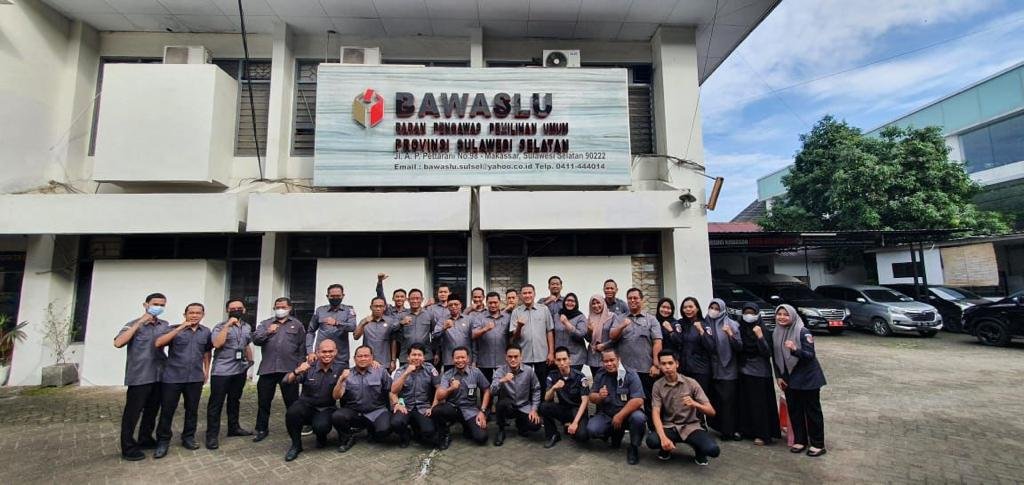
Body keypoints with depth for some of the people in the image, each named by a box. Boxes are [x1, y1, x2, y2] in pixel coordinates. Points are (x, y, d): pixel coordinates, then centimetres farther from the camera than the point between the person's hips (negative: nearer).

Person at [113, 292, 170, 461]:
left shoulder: (165, 325, 8)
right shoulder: (134, 324, -5)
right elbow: (118, 343, -21)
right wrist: (139, 323, -20)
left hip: (159, 376, 5)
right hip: (139, 376, -5)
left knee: (152, 410, 16)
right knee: (133, 412, 3)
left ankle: (145, 439, 31)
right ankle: (128, 448, 14)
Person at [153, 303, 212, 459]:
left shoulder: (206, 332, 6)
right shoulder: (173, 329, -3)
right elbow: (158, 343, -20)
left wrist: (206, 370, 15)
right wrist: (180, 328, -22)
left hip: (195, 378, 3)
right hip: (173, 377, -3)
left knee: (192, 410, 11)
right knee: (167, 410, 3)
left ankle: (188, 438, 25)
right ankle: (163, 441, 18)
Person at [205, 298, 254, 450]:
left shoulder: (247, 327, 10)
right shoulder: (220, 326, -8)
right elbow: (216, 344, -26)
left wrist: (250, 362, 19)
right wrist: (227, 325, -26)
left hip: (240, 370, 6)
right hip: (222, 372, -6)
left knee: (234, 401, 17)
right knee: (216, 403, -1)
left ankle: (234, 428, 27)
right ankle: (212, 435, 7)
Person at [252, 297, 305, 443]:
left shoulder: (297, 324, 7)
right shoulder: (265, 323, 12)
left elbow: (302, 347, 5)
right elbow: (255, 339, -1)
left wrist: (300, 366, -1)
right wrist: (267, 332, -17)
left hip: (289, 369, -2)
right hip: (267, 369, 2)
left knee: (292, 401, 6)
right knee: (263, 401, 9)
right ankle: (262, 429, 25)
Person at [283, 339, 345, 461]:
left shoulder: (341, 368, -7)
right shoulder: (308, 366, -6)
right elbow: (286, 381, -11)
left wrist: (343, 380, -23)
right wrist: (297, 371, -31)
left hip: (326, 409, -1)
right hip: (306, 405, 1)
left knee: (321, 426, -30)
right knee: (292, 413, -29)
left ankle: (321, 438, 9)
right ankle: (296, 445, -3)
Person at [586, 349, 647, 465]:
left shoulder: (630, 375, -13)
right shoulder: (600, 375, 0)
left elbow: (638, 400, -21)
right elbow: (591, 398, 4)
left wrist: (620, 416, -24)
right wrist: (599, 396, -21)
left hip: (628, 413, -3)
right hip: (606, 415, 3)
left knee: (638, 418, -35)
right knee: (591, 430, -22)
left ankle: (634, 447, -6)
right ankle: (616, 434, 11)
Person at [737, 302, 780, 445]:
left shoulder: (763, 330, -10)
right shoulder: (740, 329, 2)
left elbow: (767, 353, -16)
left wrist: (760, 337, -27)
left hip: (759, 372, -4)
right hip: (744, 371, 5)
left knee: (759, 403, 0)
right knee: (745, 401, 11)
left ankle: (762, 434, 10)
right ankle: (747, 429, 23)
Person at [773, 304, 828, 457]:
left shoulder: (803, 332, -17)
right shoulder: (776, 333, 0)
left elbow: (810, 355, -21)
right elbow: (775, 357, 9)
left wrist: (795, 349, -40)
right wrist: (779, 376, 5)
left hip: (808, 378, -5)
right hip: (789, 378, 5)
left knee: (812, 410, 6)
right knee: (794, 410, 11)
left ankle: (818, 444, 17)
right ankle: (800, 440, 24)